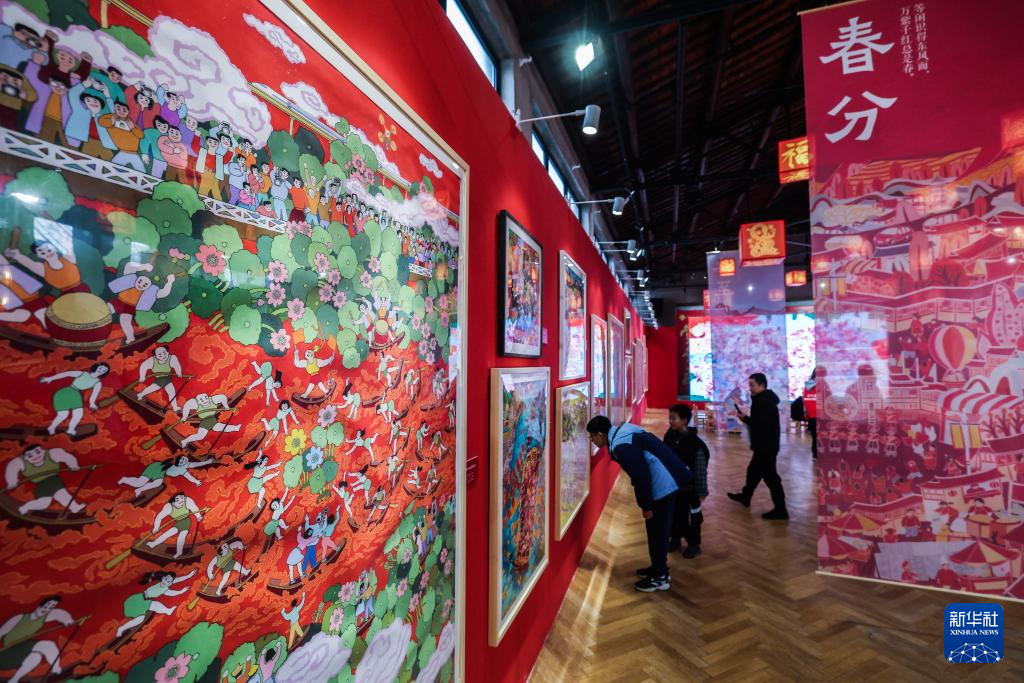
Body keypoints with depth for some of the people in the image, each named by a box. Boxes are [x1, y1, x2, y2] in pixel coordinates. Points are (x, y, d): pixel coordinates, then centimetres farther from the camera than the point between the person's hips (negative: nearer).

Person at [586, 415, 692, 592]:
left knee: (657, 531, 4)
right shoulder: (622, 430, 9)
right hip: (668, 478, 10)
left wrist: (646, 505, -11)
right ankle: (659, 568, 35)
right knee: (658, 529, 21)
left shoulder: (621, 445, -22)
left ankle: (659, 577, 19)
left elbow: (640, 475, -22)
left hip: (663, 484, -10)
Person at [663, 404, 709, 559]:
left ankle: (694, 544, 30)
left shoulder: (695, 443, -22)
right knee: (675, 514, 18)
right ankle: (675, 538, 37)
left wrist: (702, 491, -14)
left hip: (689, 487, -5)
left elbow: (701, 469, -17)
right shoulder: (669, 436, -5)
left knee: (692, 516, 12)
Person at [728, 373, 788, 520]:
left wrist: (745, 419, -18)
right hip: (764, 445, 11)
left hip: (766, 446, -11)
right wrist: (747, 418, -1)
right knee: (753, 471, 22)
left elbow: (762, 423, -30)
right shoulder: (763, 399, 12)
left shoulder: (765, 401, -22)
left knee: (770, 476, -3)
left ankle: (780, 510, 5)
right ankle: (745, 496, 37)